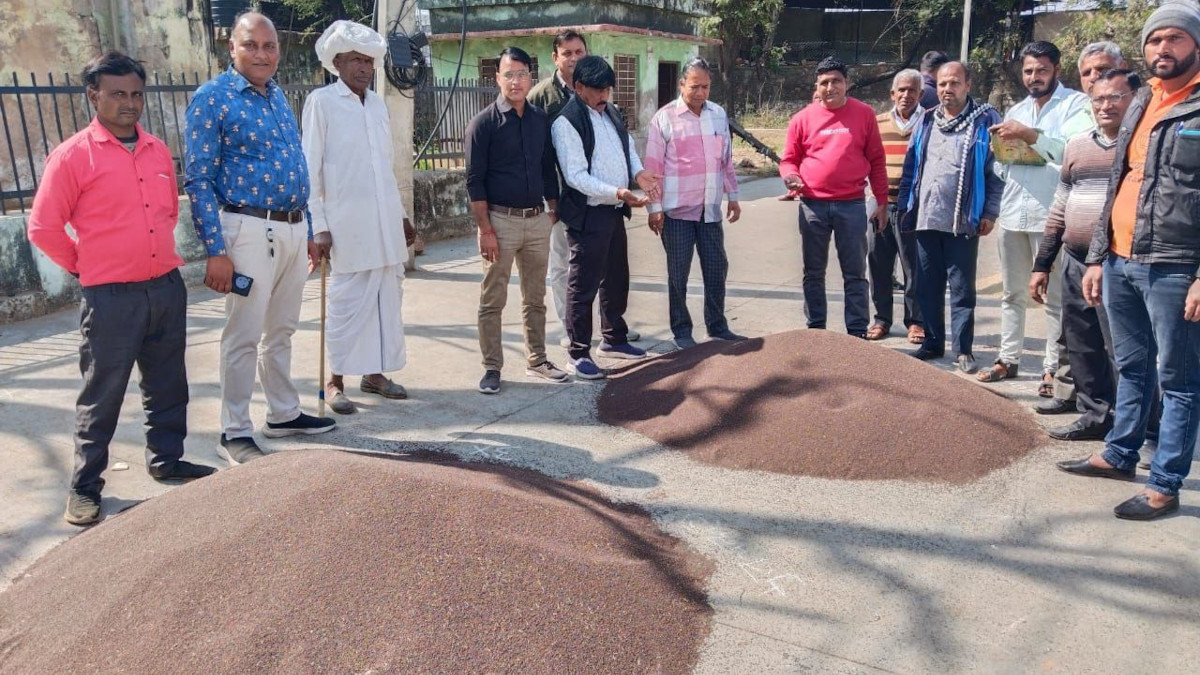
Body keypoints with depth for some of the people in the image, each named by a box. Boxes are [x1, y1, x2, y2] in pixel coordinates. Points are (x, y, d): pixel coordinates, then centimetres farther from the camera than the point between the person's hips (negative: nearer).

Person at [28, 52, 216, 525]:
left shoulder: (158, 151, 9)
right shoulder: (73, 156, -7)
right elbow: (44, 228, -5)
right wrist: (85, 267, 2)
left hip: (167, 288, 5)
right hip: (110, 298, -5)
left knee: (167, 383, 15)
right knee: (102, 394, 3)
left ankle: (166, 460, 32)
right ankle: (85, 486, 16)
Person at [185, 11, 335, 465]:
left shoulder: (278, 96, 14)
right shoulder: (212, 98, -7)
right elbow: (198, 179, -11)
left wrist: (308, 233, 18)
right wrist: (216, 251, -16)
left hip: (292, 229, 7)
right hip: (250, 230, -7)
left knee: (282, 330, 16)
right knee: (244, 335, -2)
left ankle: (285, 414, 29)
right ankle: (234, 434, 10)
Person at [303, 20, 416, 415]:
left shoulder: (378, 104, 15)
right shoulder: (321, 101, -2)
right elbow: (310, 167, -5)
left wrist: (402, 215, 18)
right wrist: (318, 225, -11)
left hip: (386, 221, 6)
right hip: (347, 222, -6)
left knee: (388, 296, 7)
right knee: (349, 300, -3)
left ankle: (374, 373, 19)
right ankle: (335, 381, 9)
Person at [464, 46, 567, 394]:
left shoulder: (541, 119, 9)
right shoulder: (484, 122, -6)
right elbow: (474, 181, -8)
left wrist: (554, 211, 12)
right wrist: (485, 229, -14)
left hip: (537, 219, 5)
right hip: (501, 220, -5)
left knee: (536, 297, 13)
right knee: (492, 300, 2)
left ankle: (537, 360, 25)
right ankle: (492, 368, 11)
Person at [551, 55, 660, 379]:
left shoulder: (610, 113, 12)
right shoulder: (566, 122, -14)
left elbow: (628, 146, 19)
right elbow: (576, 176, -21)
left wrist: (640, 173, -3)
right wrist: (618, 193, -29)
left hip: (614, 211, 9)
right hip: (588, 215, -8)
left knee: (617, 279, 19)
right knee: (583, 285, -1)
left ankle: (614, 339, 35)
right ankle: (578, 354, 9)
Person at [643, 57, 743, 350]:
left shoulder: (718, 114, 8)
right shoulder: (664, 117, -7)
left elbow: (727, 159, 15)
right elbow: (653, 167, -7)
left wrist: (733, 196, 15)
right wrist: (654, 208, -9)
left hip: (710, 208, 5)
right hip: (677, 210, -4)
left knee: (716, 269, 9)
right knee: (678, 273, 4)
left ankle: (717, 326, 22)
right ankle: (681, 331, 16)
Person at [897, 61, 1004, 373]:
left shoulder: (985, 120, -1)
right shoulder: (927, 121, 12)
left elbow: (997, 170, -4)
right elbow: (911, 166, 14)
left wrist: (990, 213, -9)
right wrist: (904, 206, 8)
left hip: (963, 222, -4)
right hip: (925, 219, 4)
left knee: (962, 289, 2)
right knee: (927, 286, 10)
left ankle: (963, 349, 10)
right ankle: (933, 342, 21)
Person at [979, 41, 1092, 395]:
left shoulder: (1077, 104, -2)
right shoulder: (1016, 111, 18)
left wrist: (1033, 136, -21)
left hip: (1051, 215, -6)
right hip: (1013, 213, 6)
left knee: (1055, 296, -1)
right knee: (1012, 293, 12)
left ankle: (1053, 369, 5)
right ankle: (1008, 359, 21)